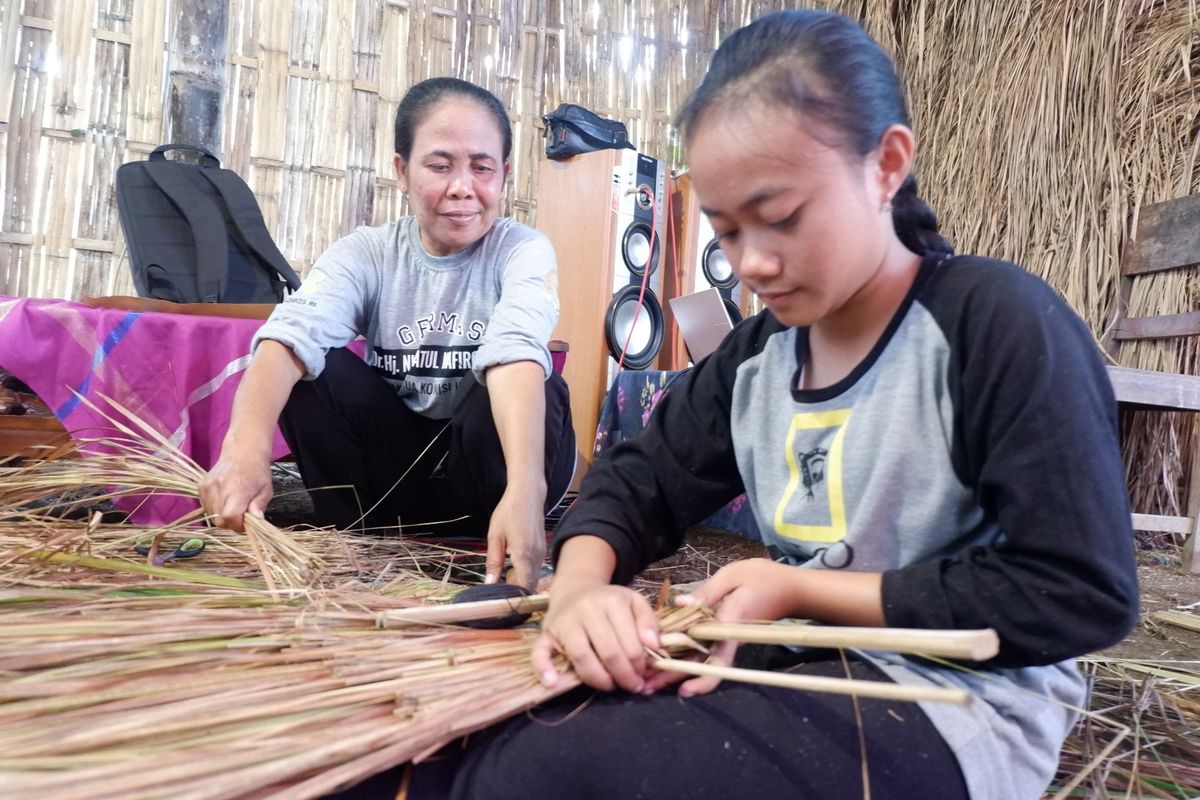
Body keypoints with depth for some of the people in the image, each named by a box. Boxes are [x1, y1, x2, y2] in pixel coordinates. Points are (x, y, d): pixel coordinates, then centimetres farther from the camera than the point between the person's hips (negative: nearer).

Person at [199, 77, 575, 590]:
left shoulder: (524, 251, -12)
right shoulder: (366, 253, -7)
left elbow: (515, 352, -34)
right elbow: (294, 334, -27)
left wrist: (524, 487, -51)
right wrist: (246, 446, -47)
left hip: (490, 454, -1)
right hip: (396, 465, 2)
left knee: (523, 393, -32)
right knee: (315, 368, -21)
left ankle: (478, 556, -10)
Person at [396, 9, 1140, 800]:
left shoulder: (998, 322, -14)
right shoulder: (756, 353, 6)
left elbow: (1082, 595, -16)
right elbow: (640, 480, 7)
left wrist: (798, 589, -20)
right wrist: (581, 587, -16)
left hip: (948, 699, -6)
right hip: (806, 658, 7)